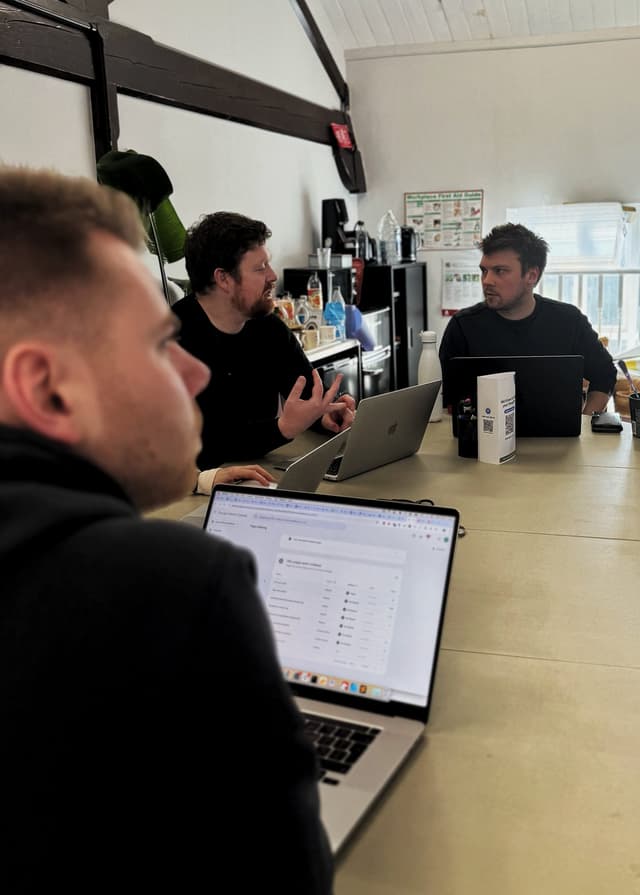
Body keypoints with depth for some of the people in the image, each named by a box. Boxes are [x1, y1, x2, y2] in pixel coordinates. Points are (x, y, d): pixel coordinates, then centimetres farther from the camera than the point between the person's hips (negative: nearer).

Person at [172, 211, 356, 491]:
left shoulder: (270, 327, 5)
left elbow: (310, 393, 15)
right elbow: (195, 445, -25)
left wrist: (324, 414, -9)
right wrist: (285, 428, -33)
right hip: (196, 482, -6)